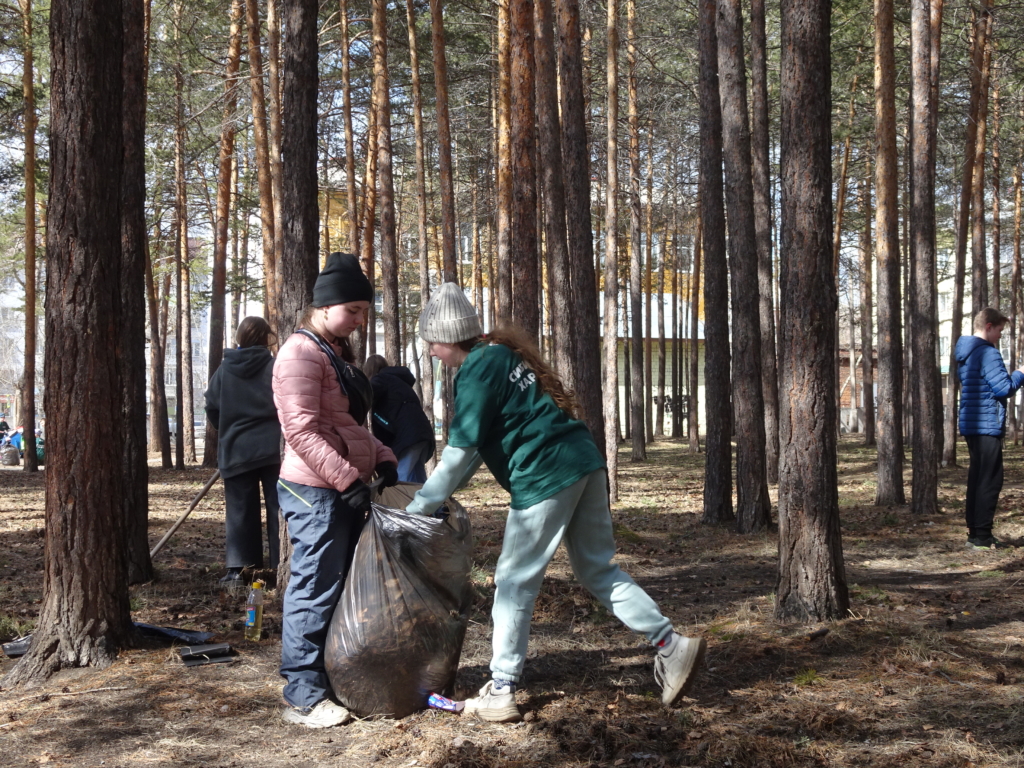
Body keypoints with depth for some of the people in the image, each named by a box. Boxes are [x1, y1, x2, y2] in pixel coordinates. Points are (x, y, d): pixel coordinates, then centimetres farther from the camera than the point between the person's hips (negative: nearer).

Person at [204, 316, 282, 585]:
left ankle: (237, 568, -1)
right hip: (273, 449, -2)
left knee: (239, 510, 5)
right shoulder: (275, 367, -6)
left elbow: (212, 407, 7)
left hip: (235, 450, 2)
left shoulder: (224, 371, 4)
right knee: (277, 508, 4)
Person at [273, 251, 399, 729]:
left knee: (346, 586, 14)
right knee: (315, 591, -5)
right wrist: (347, 478, -24)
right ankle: (303, 697, 2)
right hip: (315, 492, -10)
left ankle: (338, 680, 24)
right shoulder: (301, 353, -12)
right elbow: (302, 431, -21)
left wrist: (382, 458, 8)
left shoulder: (338, 355, 18)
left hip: (346, 490, 10)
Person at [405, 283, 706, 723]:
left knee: (515, 582, 1)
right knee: (597, 570, 15)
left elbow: (461, 452, -12)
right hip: (584, 461, 9)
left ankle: (500, 693, 8)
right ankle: (670, 645, 11)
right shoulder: (502, 353, 19)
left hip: (544, 476, -9)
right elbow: (478, 442, 23)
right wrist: (439, 491, 20)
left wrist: (417, 507, -5)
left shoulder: (478, 370, -9)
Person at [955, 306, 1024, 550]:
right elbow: (1003, 388, -20)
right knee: (990, 481, -6)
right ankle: (982, 537, -6)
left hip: (971, 425, 10)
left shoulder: (965, 353, 15)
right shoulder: (988, 353, -16)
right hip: (988, 425, -10)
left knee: (977, 478, 15)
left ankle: (974, 531, 20)